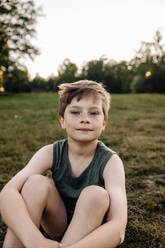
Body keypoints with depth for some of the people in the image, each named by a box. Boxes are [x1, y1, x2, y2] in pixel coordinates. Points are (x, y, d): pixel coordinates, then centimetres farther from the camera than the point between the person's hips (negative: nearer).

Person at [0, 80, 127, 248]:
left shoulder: (110, 161, -23)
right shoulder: (50, 153, -17)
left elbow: (118, 228, -35)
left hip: (91, 231, -1)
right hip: (56, 226, 1)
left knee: (96, 194, -32)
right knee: (37, 182, -25)